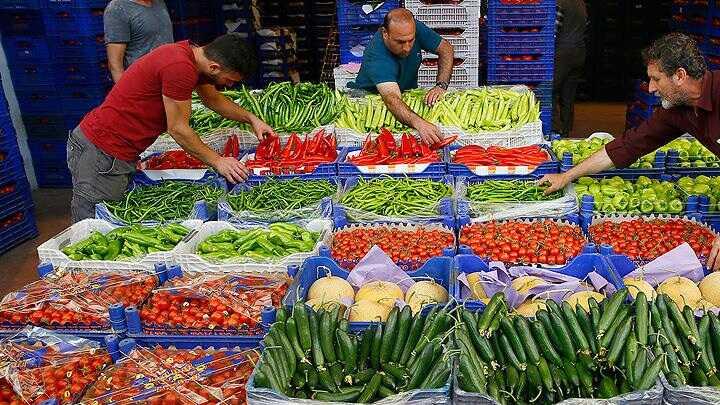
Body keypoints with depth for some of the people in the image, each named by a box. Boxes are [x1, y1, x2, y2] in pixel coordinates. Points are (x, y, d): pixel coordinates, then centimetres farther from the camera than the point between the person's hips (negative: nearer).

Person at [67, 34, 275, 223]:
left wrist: (251, 118, 14)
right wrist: (217, 161, -9)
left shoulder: (191, 53, 6)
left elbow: (213, 98, 23)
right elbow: (178, 129, -17)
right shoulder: (180, 68, -24)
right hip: (101, 152, -10)